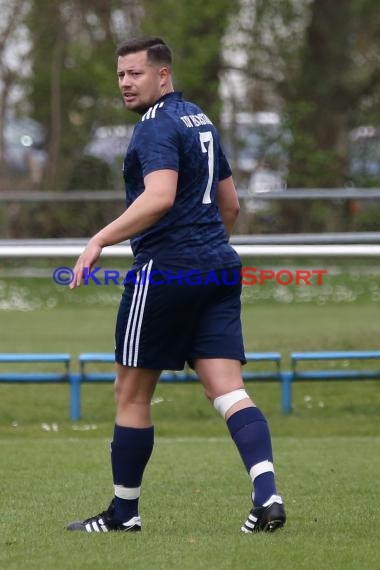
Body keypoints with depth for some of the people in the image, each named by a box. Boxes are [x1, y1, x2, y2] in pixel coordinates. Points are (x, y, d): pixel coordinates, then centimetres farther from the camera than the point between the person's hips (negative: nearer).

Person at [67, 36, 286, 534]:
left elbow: (159, 197, -26)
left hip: (164, 269, -8)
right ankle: (267, 495, -20)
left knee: (131, 394, 5)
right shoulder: (201, 121, 18)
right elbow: (230, 204, 25)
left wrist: (100, 241, -27)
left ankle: (123, 512, 13)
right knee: (228, 390, -2)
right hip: (219, 268, 8)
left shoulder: (157, 126, -10)